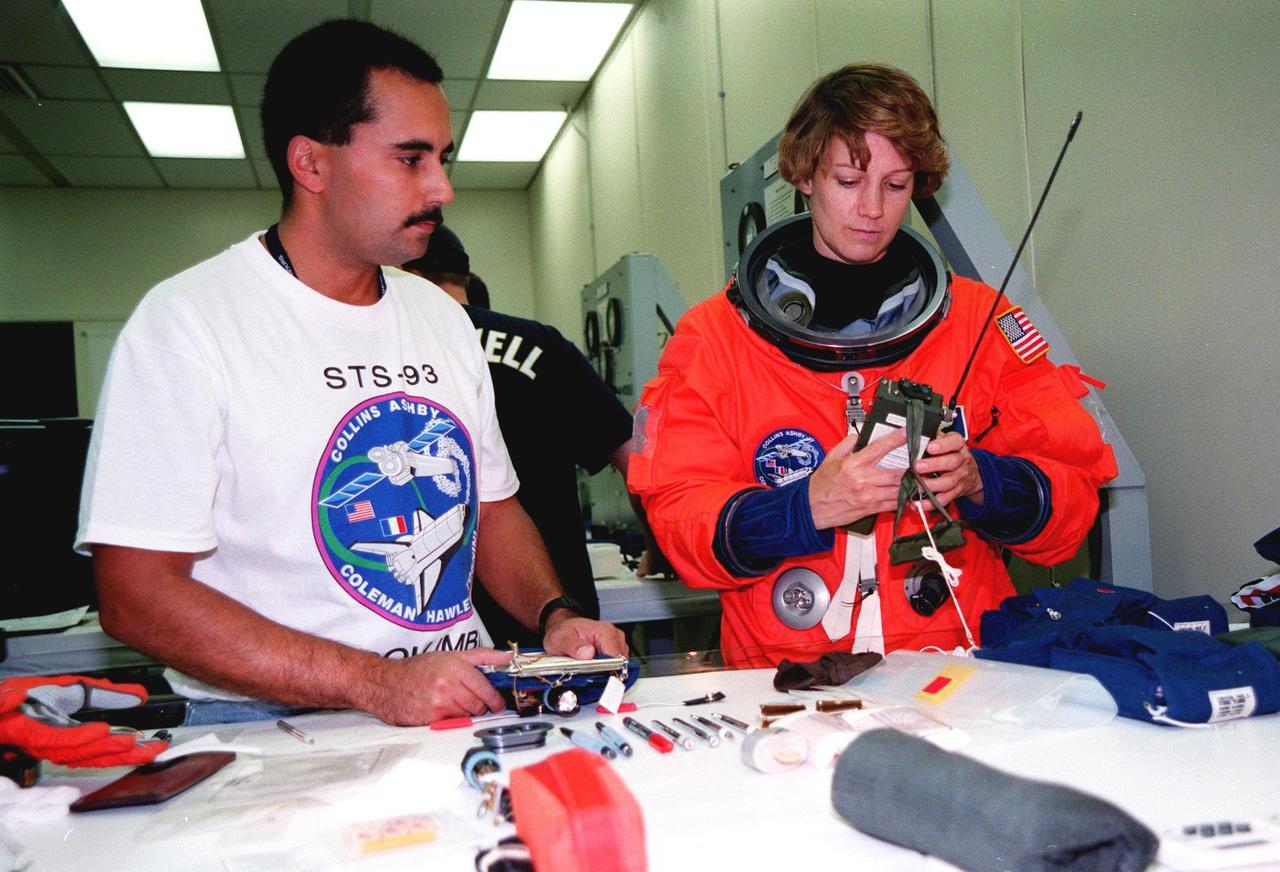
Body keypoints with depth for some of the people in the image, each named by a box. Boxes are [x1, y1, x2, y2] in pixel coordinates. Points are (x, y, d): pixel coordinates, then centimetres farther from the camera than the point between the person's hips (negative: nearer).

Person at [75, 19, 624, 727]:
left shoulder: (444, 318, 12)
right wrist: (378, 683, -21)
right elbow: (135, 596, -14)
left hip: (467, 715, 5)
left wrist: (554, 617, 0)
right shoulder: (187, 321, -9)